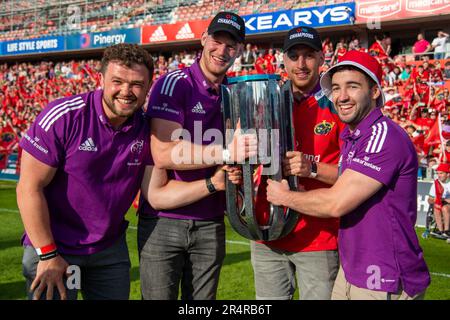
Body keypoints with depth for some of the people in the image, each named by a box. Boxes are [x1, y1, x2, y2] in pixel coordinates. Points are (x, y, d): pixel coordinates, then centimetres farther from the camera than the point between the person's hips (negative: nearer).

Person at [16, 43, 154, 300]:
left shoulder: (146, 129, -5)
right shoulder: (63, 117, -18)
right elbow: (30, 188, -16)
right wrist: (48, 255, -15)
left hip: (111, 249, 5)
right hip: (53, 248, -4)